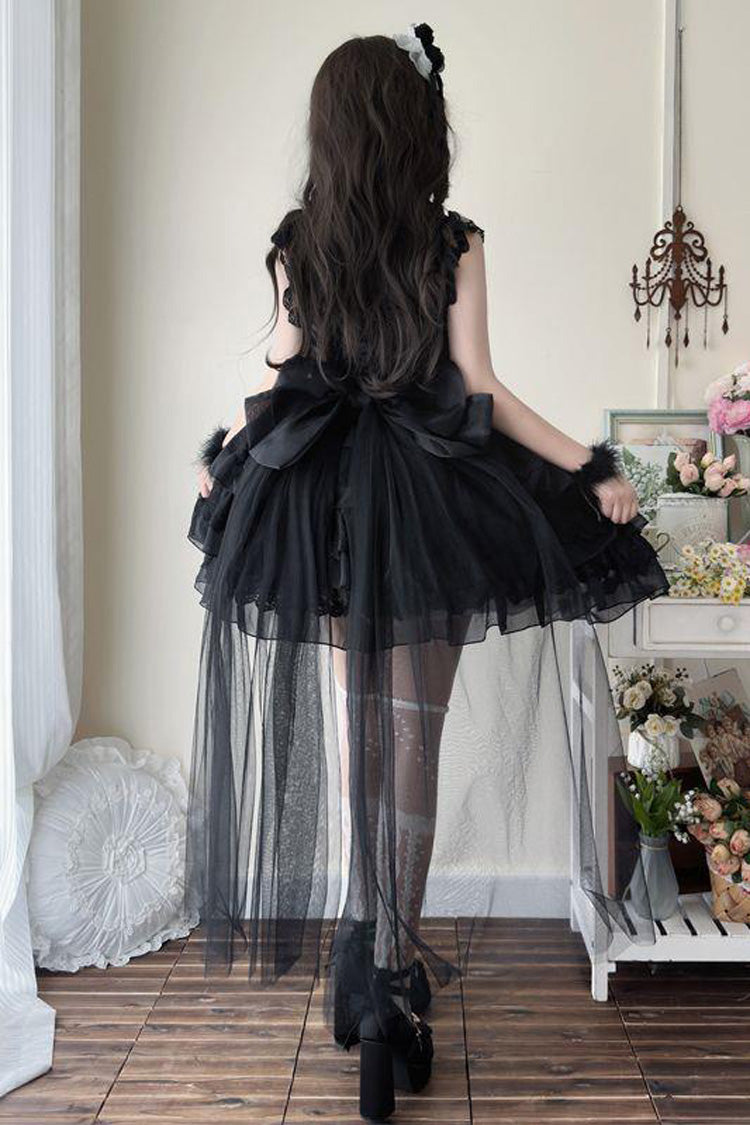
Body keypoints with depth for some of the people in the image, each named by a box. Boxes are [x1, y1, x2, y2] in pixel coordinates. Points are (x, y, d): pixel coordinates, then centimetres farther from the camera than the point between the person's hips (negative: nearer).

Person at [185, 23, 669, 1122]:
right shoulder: (455, 242, -6)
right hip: (430, 505, -2)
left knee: (349, 734, 13)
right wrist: (592, 468, -3)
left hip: (318, 503, 3)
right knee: (414, 740, 5)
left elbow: (279, 382, 5)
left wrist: (220, 459, 24)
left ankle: (360, 962, 21)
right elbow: (480, 390, -9)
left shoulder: (295, 242, 2)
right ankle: (395, 970, 11)